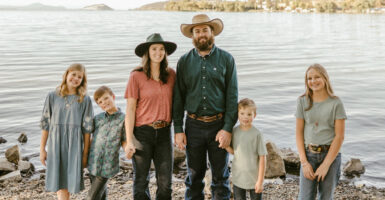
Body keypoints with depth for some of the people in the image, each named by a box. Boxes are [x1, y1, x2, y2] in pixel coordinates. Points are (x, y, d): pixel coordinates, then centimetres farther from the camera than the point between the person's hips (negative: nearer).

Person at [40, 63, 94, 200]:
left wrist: (85, 153, -2)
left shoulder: (85, 100, 2)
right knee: (60, 183, 3)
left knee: (69, 182, 0)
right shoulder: (52, 97, 4)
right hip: (55, 144, 1)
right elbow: (45, 123, 6)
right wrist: (42, 149, 4)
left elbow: (87, 128, 0)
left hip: (74, 145, -1)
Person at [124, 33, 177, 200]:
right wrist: (129, 140, -9)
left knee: (165, 182, 5)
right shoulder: (137, 76, -5)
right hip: (142, 132, -3)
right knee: (141, 181, 7)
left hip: (164, 132, 3)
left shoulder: (171, 75, 5)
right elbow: (130, 109, -5)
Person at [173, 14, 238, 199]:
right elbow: (178, 97, 5)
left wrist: (228, 128, -11)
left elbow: (232, 96, -3)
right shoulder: (184, 61, 4)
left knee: (220, 177, 7)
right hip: (194, 126, 1)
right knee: (194, 176, 11)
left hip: (219, 125, -1)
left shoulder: (226, 59, 0)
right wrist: (178, 130, -1)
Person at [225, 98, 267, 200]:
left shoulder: (257, 134, -15)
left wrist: (260, 181, -12)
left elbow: (262, 158, -12)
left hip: (254, 179, -4)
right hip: (238, 178, 4)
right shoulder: (234, 131, -1)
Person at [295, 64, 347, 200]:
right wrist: (304, 162, -6)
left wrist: (325, 165, -11)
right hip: (309, 154, 1)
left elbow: (339, 136, -7)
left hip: (330, 154, -1)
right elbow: (299, 132, 2)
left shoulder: (336, 103, -4)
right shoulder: (303, 101, 2)